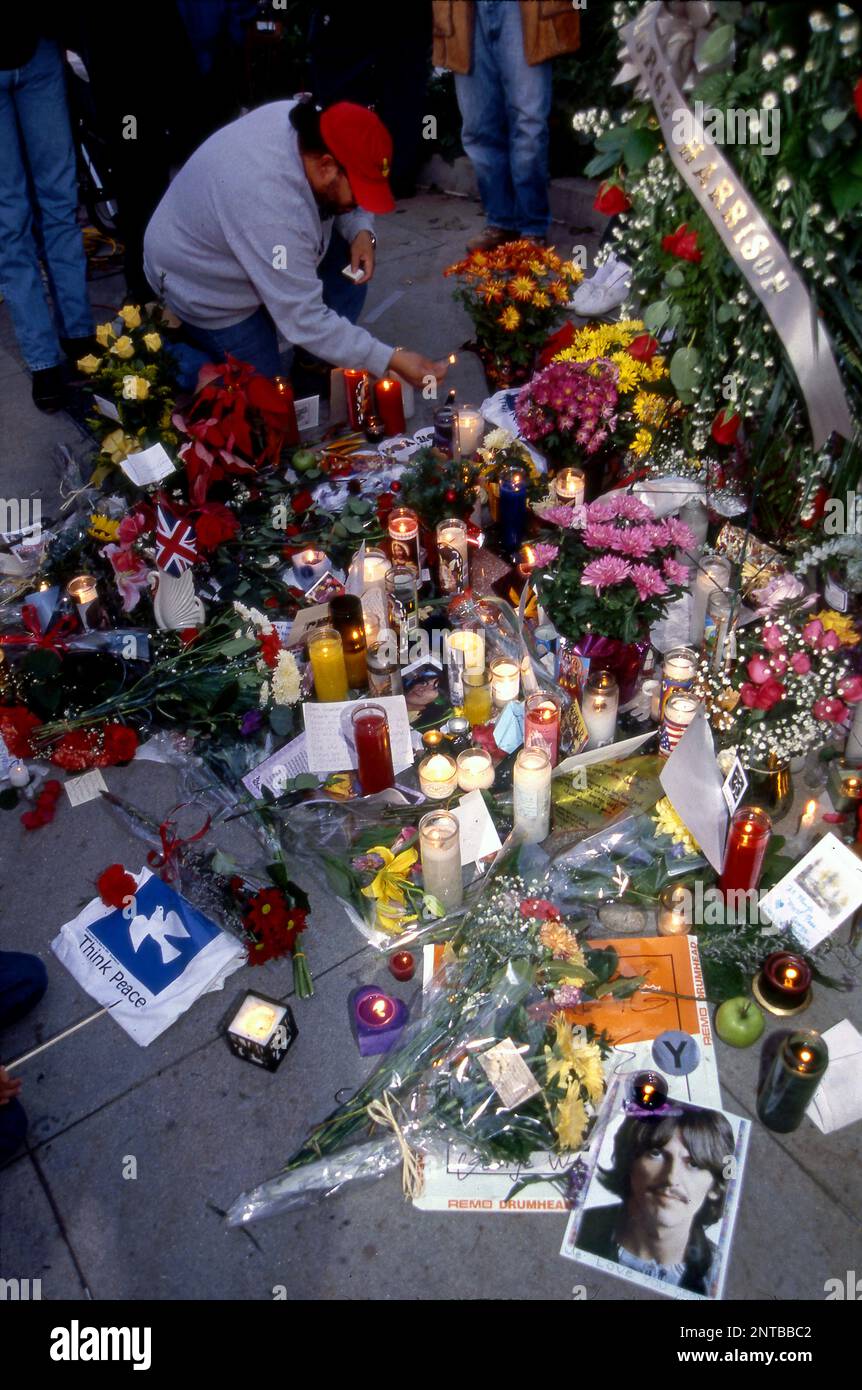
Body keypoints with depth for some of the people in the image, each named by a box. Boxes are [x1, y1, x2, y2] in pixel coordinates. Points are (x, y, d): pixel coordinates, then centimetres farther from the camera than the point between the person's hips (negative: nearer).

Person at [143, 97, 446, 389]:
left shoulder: (314, 126, -16)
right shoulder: (271, 207, -39)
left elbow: (344, 197, 3)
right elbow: (305, 321, -37)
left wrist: (361, 232, -17)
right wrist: (392, 360, -36)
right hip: (205, 283, -8)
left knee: (351, 263, -6)